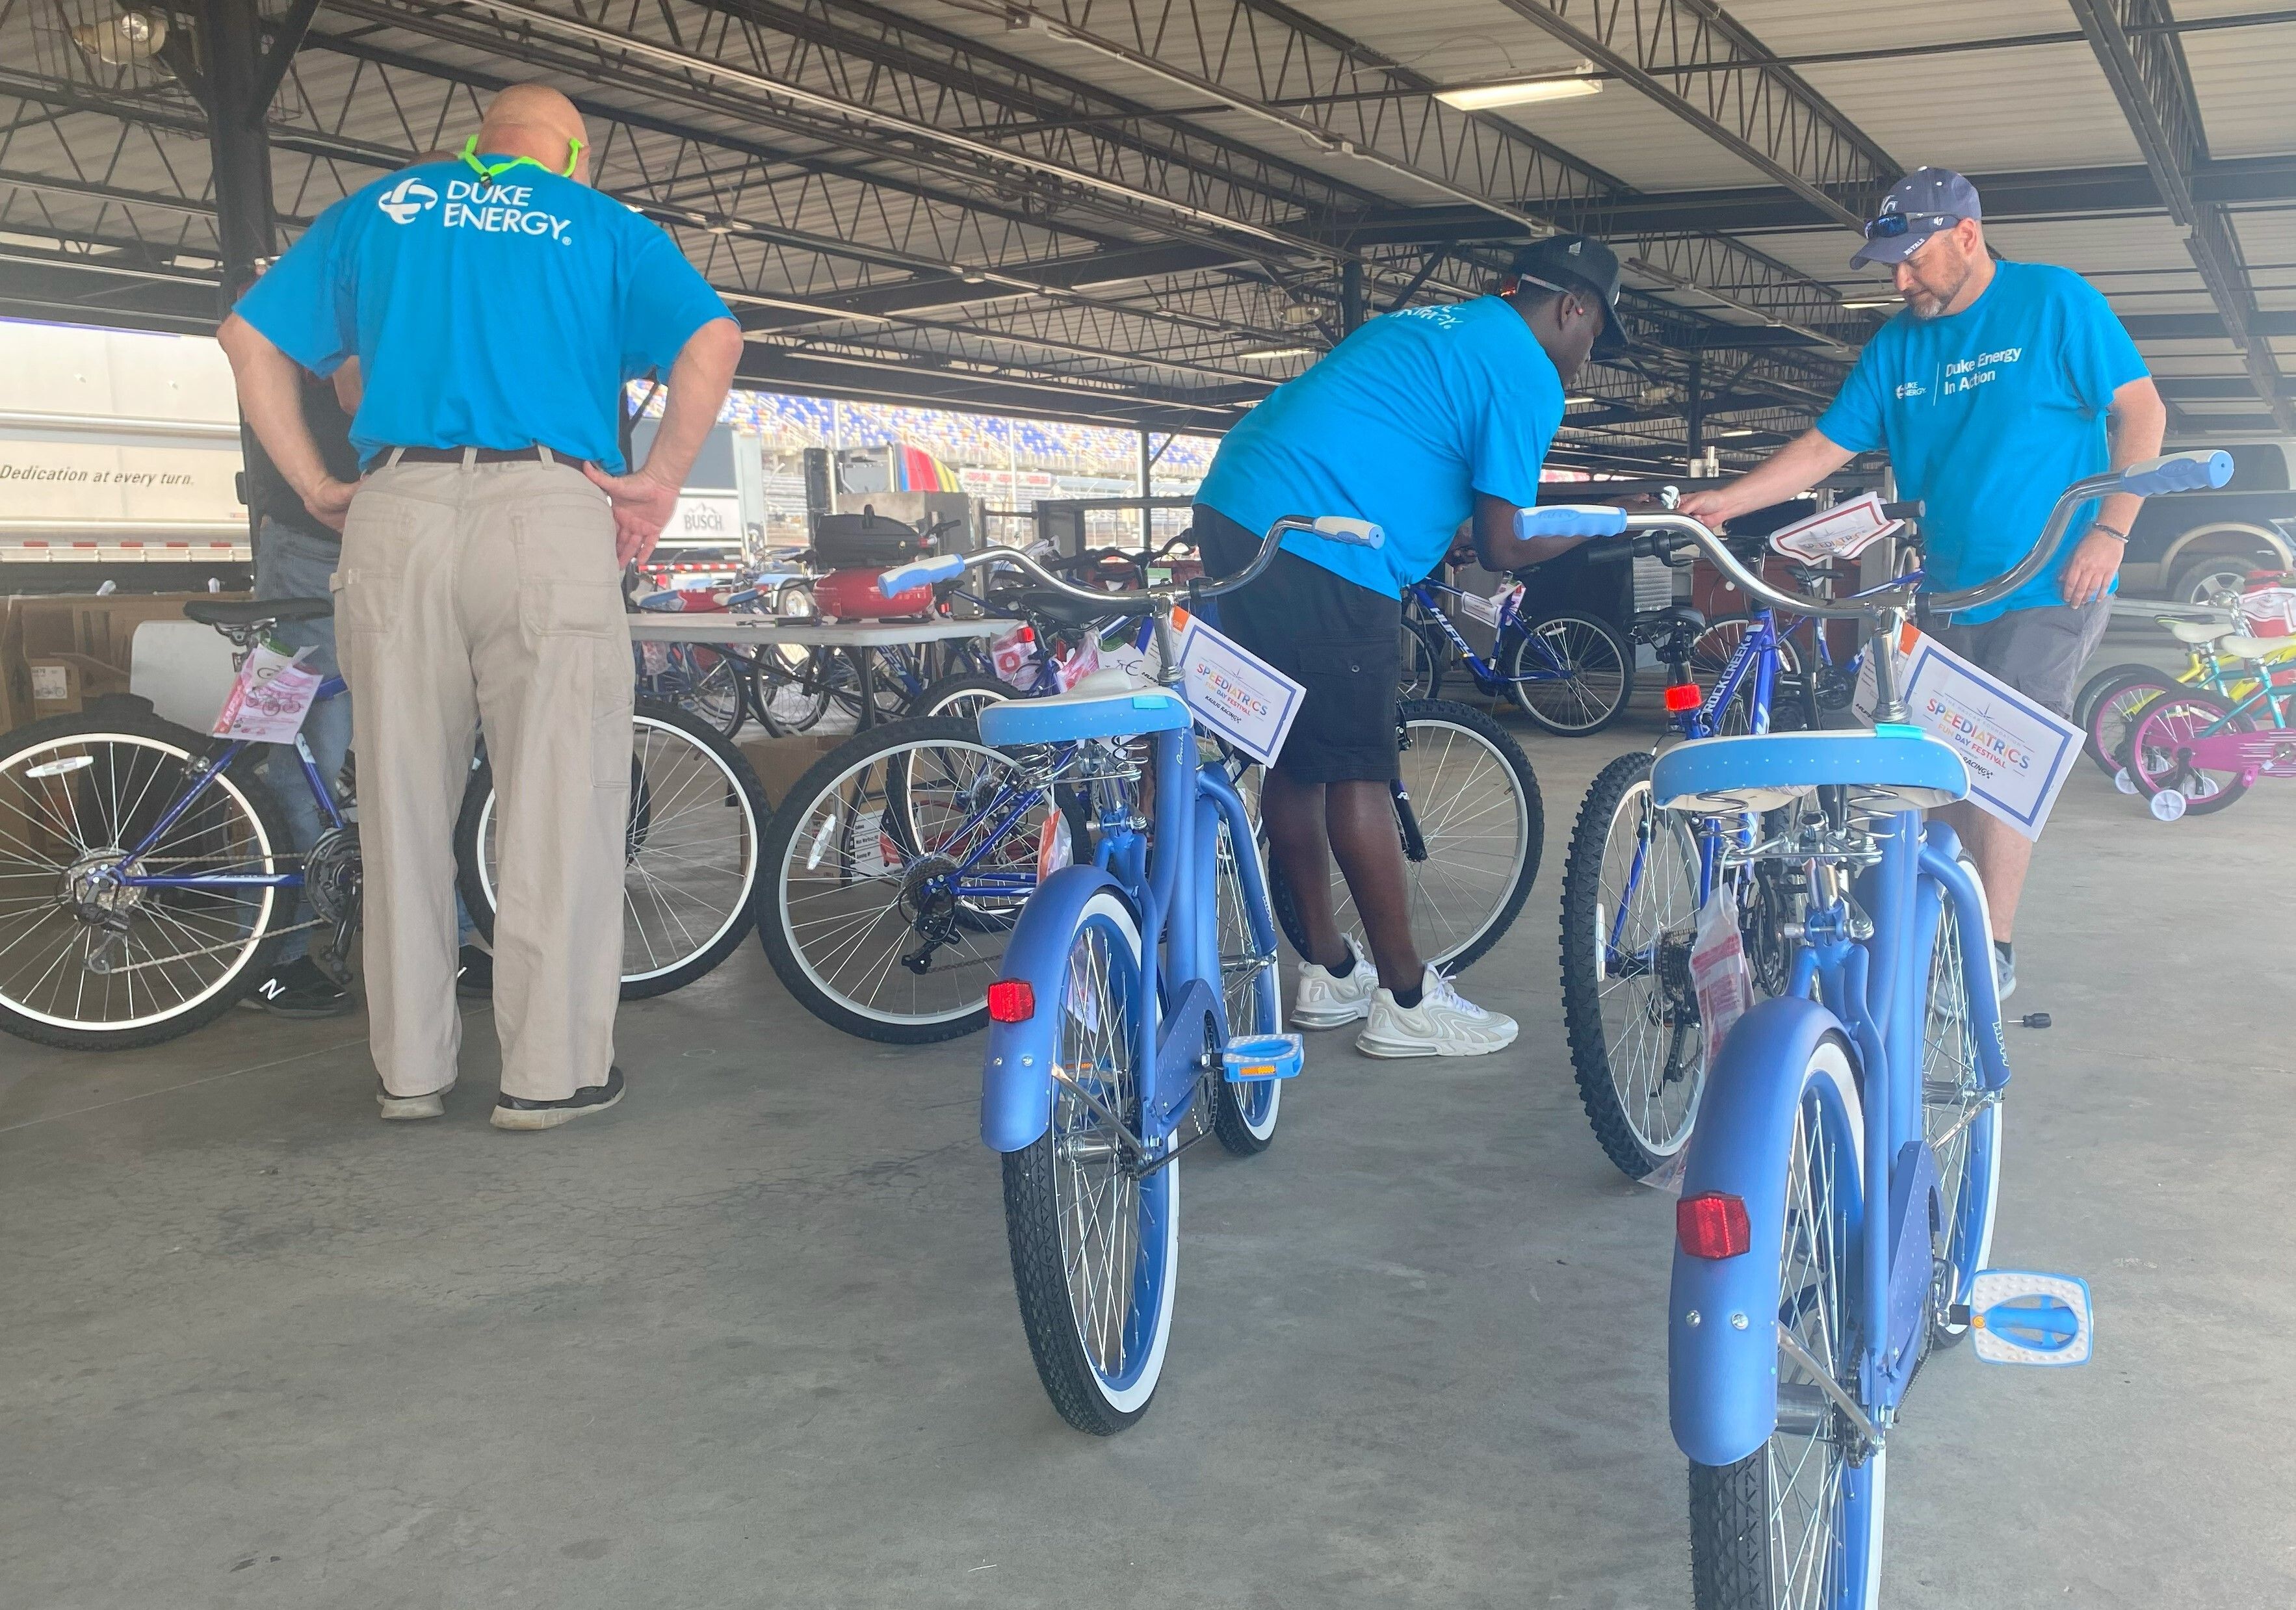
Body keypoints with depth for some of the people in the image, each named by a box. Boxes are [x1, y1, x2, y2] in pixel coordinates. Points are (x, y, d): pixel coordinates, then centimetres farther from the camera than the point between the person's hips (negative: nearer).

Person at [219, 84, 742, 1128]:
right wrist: (659, 483, -2)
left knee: (403, 802, 9)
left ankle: (410, 1065, 15)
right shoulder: (603, 226, 13)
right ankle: (550, 1070, 2)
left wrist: (316, 486, 13)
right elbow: (713, 340, -2)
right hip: (550, 512, -3)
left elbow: (251, 338, 16)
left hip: (397, 521, 3)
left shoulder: (377, 211, 22)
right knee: (559, 801, 0)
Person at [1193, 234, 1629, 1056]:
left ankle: (1328, 972, 25)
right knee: (1356, 774, -2)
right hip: (1323, 554, -9)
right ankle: (1406, 1000, 8)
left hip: (1232, 507, 9)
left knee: (1296, 757, 14)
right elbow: (1501, 548, -3)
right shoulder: (1528, 376, -1)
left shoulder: (1426, 323, 25)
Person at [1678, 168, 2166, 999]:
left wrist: (2110, 529, -14)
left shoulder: (2054, 301, -4)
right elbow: (1826, 447, 6)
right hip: (1948, 590, 6)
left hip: (2050, 586, -5)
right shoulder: (1896, 346, 9)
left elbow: (2141, 410, -5)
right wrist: (1726, 499, -7)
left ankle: (1991, 951, -4)